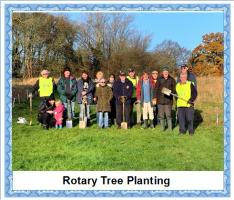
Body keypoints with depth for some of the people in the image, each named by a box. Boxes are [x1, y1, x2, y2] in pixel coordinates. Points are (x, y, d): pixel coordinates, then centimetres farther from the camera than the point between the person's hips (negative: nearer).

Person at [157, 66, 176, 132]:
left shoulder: (172, 80, 5)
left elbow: (174, 89, 8)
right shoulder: (159, 79, 5)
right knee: (161, 115, 7)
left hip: (168, 100, -1)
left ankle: (170, 128, 8)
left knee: (168, 115, -3)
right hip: (160, 100, 2)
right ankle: (162, 128, 18)